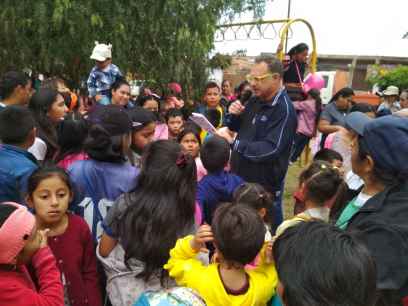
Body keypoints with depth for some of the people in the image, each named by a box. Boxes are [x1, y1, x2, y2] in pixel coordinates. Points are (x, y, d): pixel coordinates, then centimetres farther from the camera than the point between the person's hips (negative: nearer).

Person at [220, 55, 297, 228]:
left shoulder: (284, 110, -20)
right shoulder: (255, 101, 5)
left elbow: (270, 150, -28)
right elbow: (236, 127, 16)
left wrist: (233, 143, -29)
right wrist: (234, 115, -6)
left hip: (264, 185, -7)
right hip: (240, 176, 7)